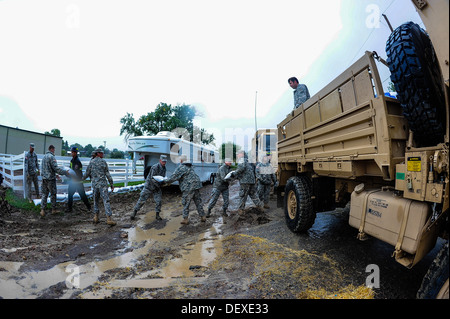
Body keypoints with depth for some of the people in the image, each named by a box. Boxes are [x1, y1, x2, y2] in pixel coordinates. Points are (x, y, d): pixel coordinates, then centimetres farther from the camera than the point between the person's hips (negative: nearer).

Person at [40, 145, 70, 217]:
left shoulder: (44, 156, 12)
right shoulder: (51, 157, -14)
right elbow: (56, 168, -21)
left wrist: (55, 175, 24)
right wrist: (65, 172, -14)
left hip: (44, 178, 7)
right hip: (50, 179, -7)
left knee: (44, 194, 10)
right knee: (53, 194, 4)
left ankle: (42, 210, 7)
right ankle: (53, 209, 13)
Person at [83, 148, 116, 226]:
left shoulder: (91, 162, 6)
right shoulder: (103, 162, -1)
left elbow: (87, 173, 8)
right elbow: (108, 174, -1)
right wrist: (112, 184, 2)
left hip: (95, 184, 4)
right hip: (103, 184, -3)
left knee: (96, 201, 18)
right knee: (106, 201, -6)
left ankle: (96, 217, 18)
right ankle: (109, 218, -12)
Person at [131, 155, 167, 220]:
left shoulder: (164, 168, 0)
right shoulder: (155, 167, -23)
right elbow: (152, 178, -24)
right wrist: (159, 185, -27)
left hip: (157, 187, 5)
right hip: (149, 186, -5)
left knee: (158, 201, 1)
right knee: (142, 199, 4)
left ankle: (157, 214, 15)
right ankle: (135, 211, 23)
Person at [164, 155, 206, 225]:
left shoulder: (181, 167, -6)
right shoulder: (190, 166, 21)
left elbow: (174, 176, -8)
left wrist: (166, 182, 6)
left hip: (188, 187, -8)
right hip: (196, 185, 8)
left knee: (185, 203, 5)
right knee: (198, 202, 14)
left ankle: (185, 219, 11)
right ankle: (203, 216, 19)